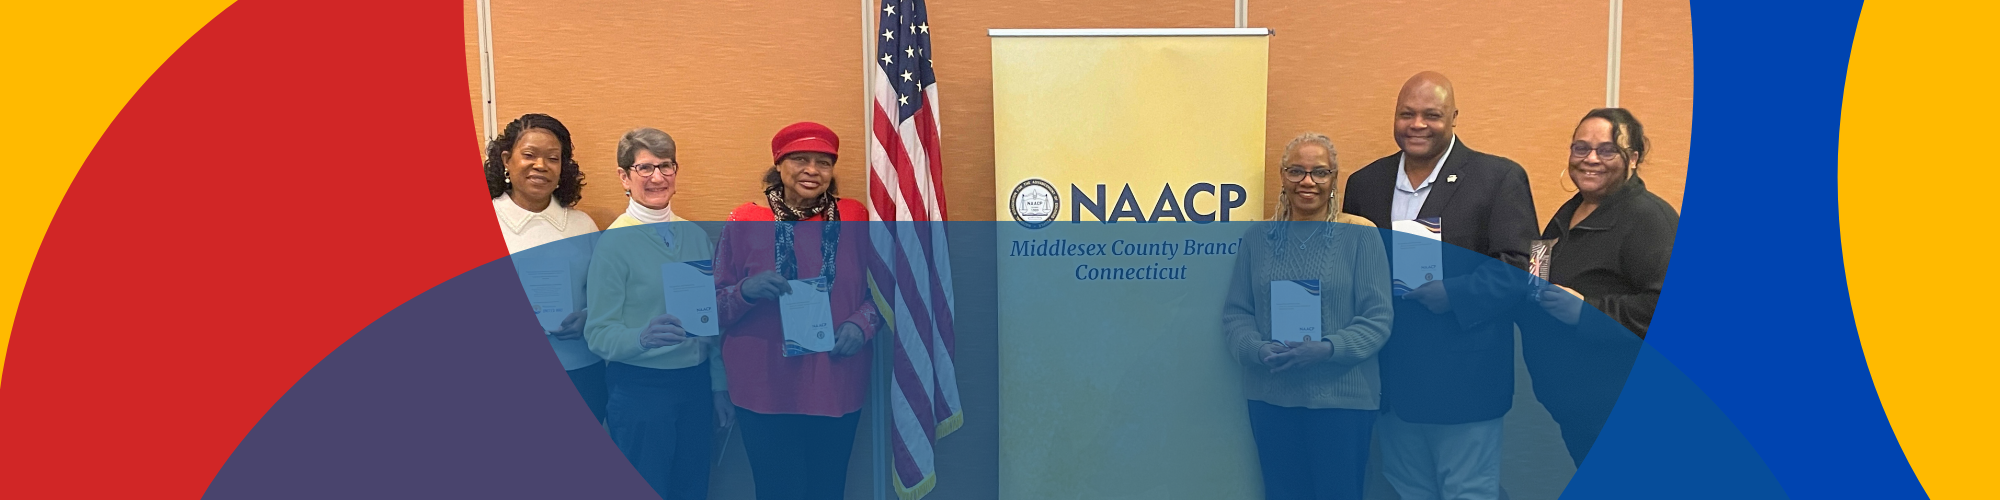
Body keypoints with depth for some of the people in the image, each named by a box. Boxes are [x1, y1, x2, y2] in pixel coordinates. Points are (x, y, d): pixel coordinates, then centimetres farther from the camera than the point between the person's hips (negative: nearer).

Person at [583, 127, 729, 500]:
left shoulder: (696, 236, 6)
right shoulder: (615, 241, -10)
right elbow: (599, 332, -14)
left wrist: (719, 386, 10)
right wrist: (642, 337, -33)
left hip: (696, 384, 5)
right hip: (640, 389, -5)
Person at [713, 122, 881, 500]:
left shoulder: (855, 219, 3)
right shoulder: (745, 222, -3)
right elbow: (714, 307, 1)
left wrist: (863, 323, -10)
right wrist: (747, 290, -19)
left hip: (838, 388, 2)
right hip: (766, 391, -2)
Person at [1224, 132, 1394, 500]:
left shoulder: (1359, 235, -3)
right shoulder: (1259, 237, 6)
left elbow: (1378, 316, -6)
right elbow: (1235, 312, 6)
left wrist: (1328, 349, -21)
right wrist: (1256, 348, -14)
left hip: (1342, 397, -3)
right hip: (1270, 397, 3)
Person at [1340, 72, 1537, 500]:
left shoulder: (1500, 178, -4)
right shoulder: (1365, 183, 9)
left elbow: (1519, 270, -10)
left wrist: (1451, 294, -21)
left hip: (1465, 382, -4)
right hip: (1392, 383, 4)